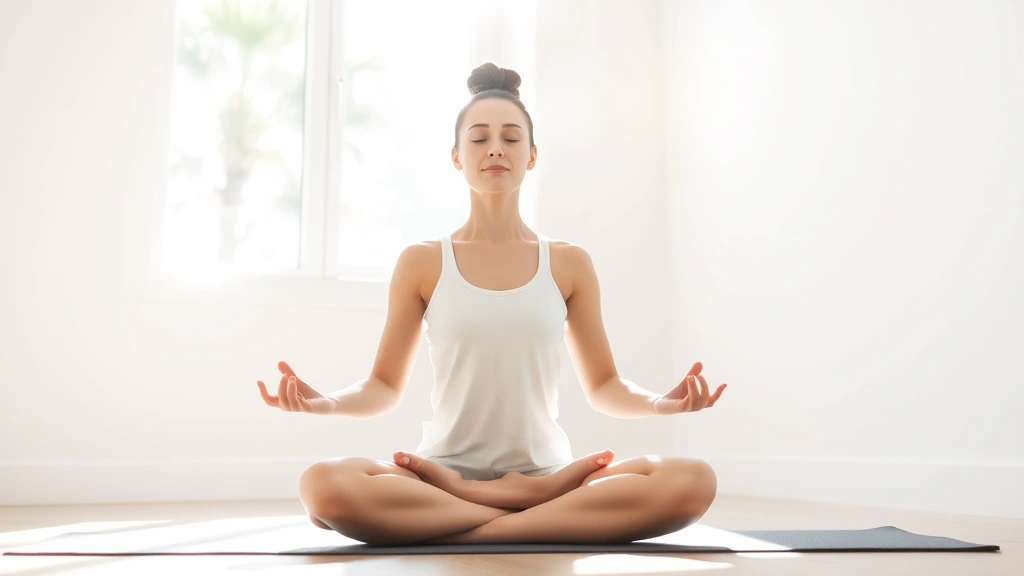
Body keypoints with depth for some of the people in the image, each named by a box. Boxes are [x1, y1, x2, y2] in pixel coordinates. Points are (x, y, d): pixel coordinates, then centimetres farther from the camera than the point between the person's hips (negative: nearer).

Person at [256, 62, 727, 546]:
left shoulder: (570, 264, 7)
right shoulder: (421, 262, 5)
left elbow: (603, 386, 10)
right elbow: (385, 386, 6)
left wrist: (662, 402, -11)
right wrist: (327, 401, -15)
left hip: (545, 470, 2)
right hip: (444, 472, -1)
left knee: (693, 482, -27)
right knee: (324, 486, -33)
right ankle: (546, 507, -18)